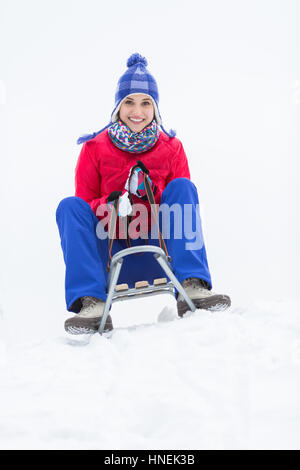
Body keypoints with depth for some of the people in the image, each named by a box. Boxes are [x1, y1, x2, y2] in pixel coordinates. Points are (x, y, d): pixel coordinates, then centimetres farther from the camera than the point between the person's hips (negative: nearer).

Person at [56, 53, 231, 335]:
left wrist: (152, 195, -16)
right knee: (70, 206, -21)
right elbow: (84, 204, 2)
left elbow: (184, 201, 6)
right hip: (111, 258, 0)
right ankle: (92, 304, -33)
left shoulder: (171, 148, 5)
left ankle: (192, 288, -29)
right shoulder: (95, 148, 3)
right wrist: (110, 206, -21)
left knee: (182, 186, -17)